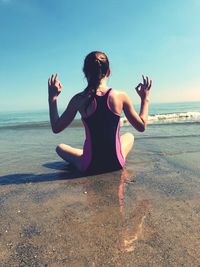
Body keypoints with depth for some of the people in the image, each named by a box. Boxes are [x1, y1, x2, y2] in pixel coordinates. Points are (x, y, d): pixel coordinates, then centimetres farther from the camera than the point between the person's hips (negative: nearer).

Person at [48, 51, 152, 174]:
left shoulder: (79, 99, -12)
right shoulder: (121, 96, -9)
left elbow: (56, 128, -4)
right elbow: (141, 127, 1)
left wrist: (52, 98, 4)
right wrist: (145, 99, 12)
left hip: (89, 166, -1)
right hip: (116, 164, 2)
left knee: (60, 147, 27)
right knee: (129, 136, 33)